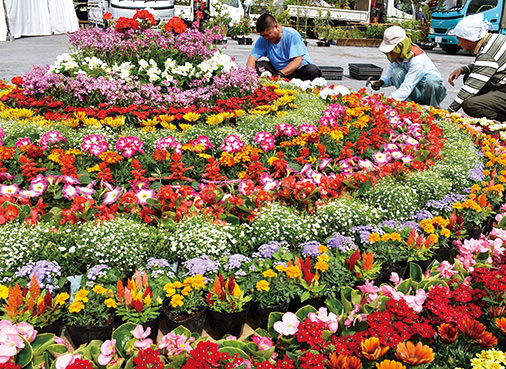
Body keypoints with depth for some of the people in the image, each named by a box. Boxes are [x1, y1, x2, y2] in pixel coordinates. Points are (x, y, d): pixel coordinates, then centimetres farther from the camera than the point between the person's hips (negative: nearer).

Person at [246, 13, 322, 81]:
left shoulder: (292, 35, -17)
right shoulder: (263, 39, -3)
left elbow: (297, 61, -24)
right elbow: (252, 58, -8)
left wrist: (281, 73, -38)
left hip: (298, 69, -4)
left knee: (313, 71, -34)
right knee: (256, 65, -15)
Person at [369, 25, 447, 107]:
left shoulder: (417, 58, -28)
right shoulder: (396, 56, -8)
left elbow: (407, 88, -34)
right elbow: (390, 77, 5)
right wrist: (381, 81, -19)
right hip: (415, 94, 5)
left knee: (432, 83, -40)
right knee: (397, 72, -20)